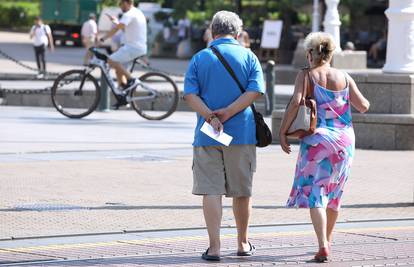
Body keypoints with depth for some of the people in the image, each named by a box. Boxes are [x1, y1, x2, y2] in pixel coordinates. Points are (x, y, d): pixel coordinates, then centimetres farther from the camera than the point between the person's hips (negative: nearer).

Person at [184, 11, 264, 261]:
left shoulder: (199, 58, 5)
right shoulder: (248, 57, 3)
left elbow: (190, 94, -6)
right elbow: (255, 91, -9)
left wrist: (211, 117, -15)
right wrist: (226, 114, -12)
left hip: (207, 136, 0)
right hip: (242, 133, 0)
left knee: (211, 191, 0)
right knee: (242, 191, 13)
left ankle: (214, 247, -8)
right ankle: (243, 243, 25)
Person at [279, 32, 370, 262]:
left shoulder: (306, 76, -3)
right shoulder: (344, 77, 5)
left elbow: (296, 102, -16)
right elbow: (363, 106, 6)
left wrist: (283, 131, -9)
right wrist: (365, 101, 29)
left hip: (316, 140, -4)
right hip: (344, 140, 4)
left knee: (314, 193, -3)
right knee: (334, 193, 20)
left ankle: (323, 246, -19)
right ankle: (328, 239, 35)